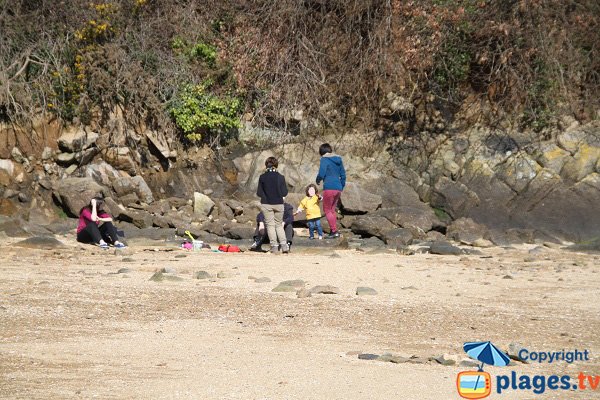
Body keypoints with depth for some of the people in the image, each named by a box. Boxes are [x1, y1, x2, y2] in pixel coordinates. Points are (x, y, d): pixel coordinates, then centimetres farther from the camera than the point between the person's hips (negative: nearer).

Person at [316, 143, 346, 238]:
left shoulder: (324, 160, -6)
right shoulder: (338, 159, 14)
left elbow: (321, 174, -14)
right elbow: (343, 175, 16)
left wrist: (318, 180, 7)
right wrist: (342, 187, 25)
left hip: (329, 187, -7)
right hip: (338, 188, 7)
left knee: (327, 210, 1)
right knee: (332, 210, 16)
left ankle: (334, 231, -7)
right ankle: (333, 231, 14)